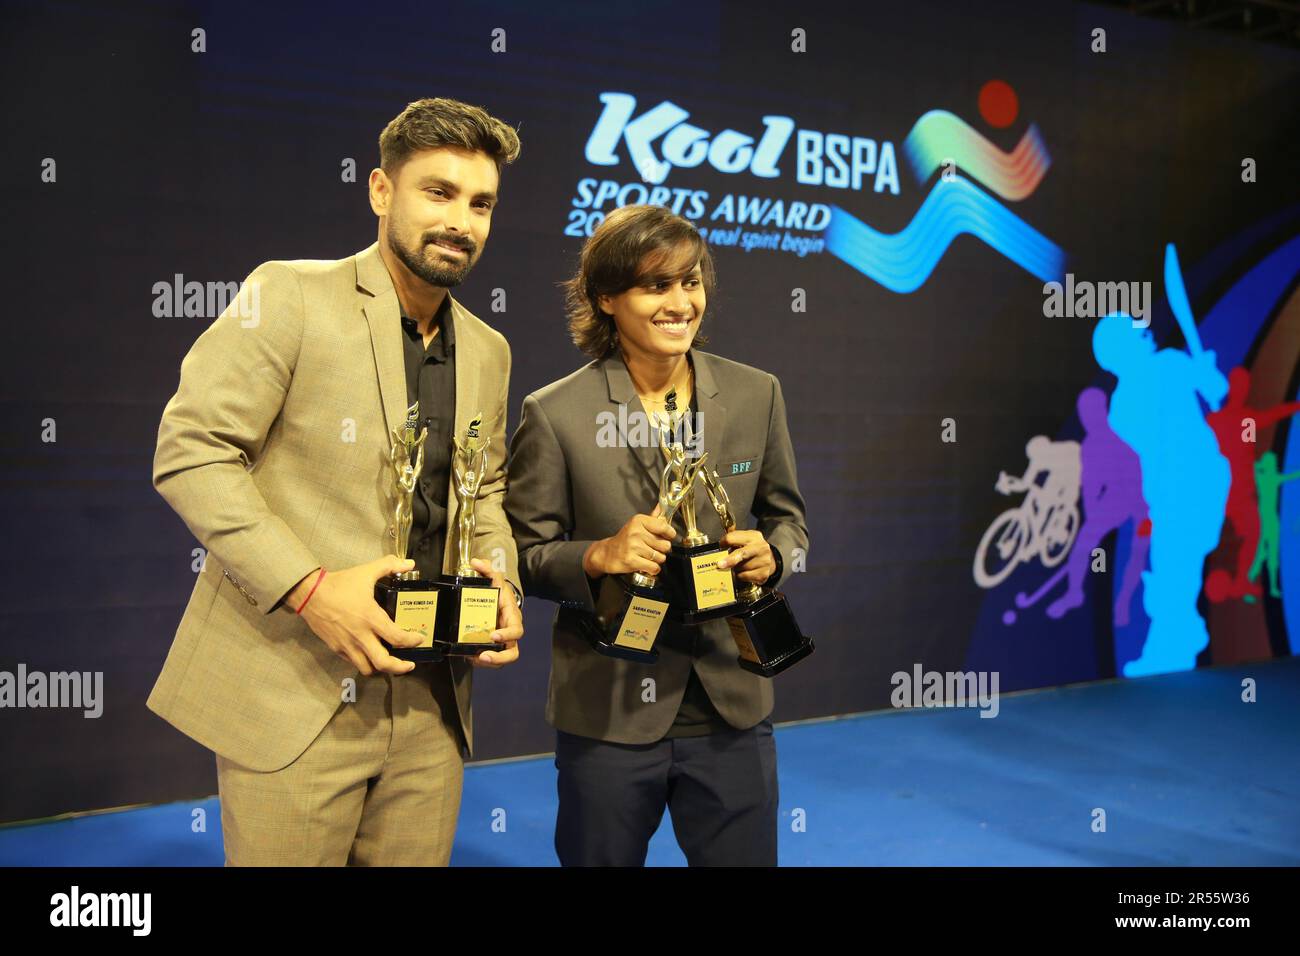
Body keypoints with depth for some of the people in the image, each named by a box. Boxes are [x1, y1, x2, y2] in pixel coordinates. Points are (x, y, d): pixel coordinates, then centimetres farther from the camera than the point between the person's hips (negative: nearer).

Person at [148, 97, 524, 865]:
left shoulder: (489, 352, 12)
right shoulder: (290, 297, -7)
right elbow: (190, 453, -11)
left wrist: (500, 584, 0)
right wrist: (307, 587, -20)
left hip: (430, 700, 6)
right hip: (294, 689, -5)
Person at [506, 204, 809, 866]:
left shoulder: (756, 395, 1)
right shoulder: (555, 414, -8)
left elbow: (787, 518, 11)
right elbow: (523, 556, -3)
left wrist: (770, 555, -11)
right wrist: (599, 556, -23)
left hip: (731, 708, 2)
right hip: (607, 715, -2)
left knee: (745, 855, 13)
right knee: (601, 858, 14)